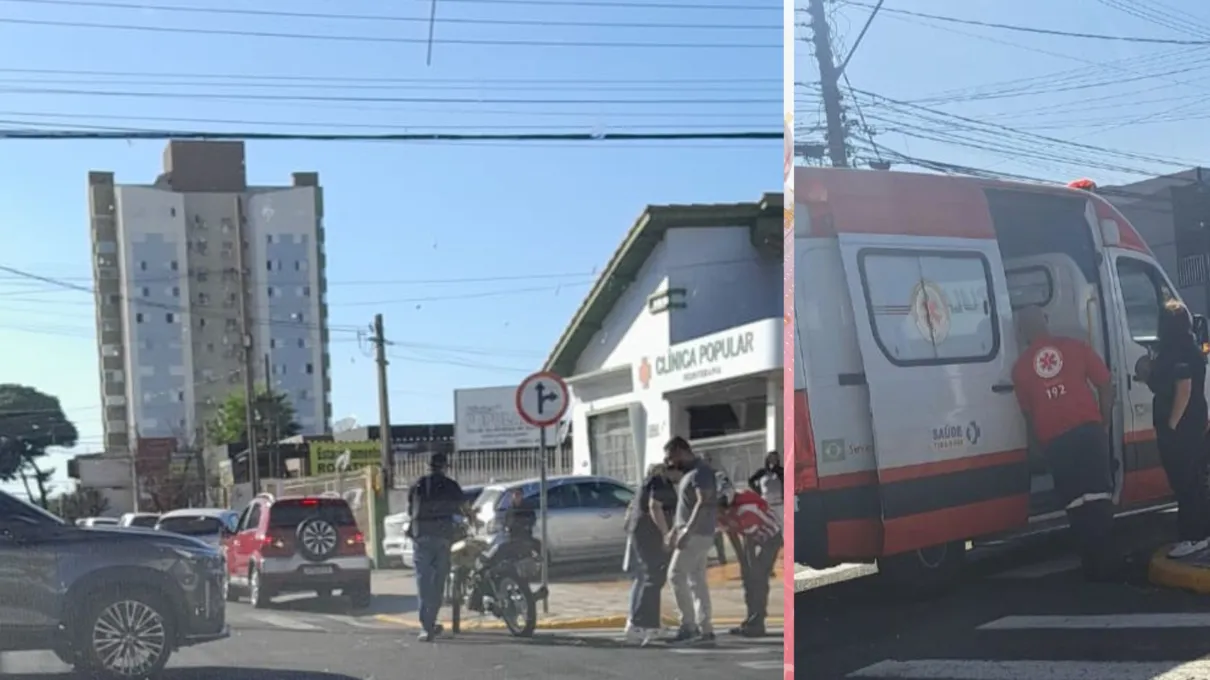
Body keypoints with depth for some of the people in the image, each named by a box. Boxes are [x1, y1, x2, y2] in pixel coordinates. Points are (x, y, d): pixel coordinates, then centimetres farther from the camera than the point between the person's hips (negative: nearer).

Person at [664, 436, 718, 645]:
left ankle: (689, 625, -8)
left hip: (697, 534, -10)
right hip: (693, 534, 10)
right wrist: (674, 531, 23)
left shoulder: (700, 472, -13)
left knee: (676, 575, -11)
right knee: (696, 580, 8)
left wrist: (687, 531, -27)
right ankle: (705, 630, 10)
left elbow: (704, 503, -23)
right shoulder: (688, 473, 18)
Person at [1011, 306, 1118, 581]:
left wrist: (1040, 441, 24)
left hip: (1054, 440, 0)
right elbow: (1105, 383, 5)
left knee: (1076, 503, 3)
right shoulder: (1076, 346, 7)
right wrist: (1104, 422, 13)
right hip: (1088, 429, 0)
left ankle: (1094, 565, 4)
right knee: (1098, 497, 1)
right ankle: (1102, 563, -1)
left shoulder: (1020, 366, 10)